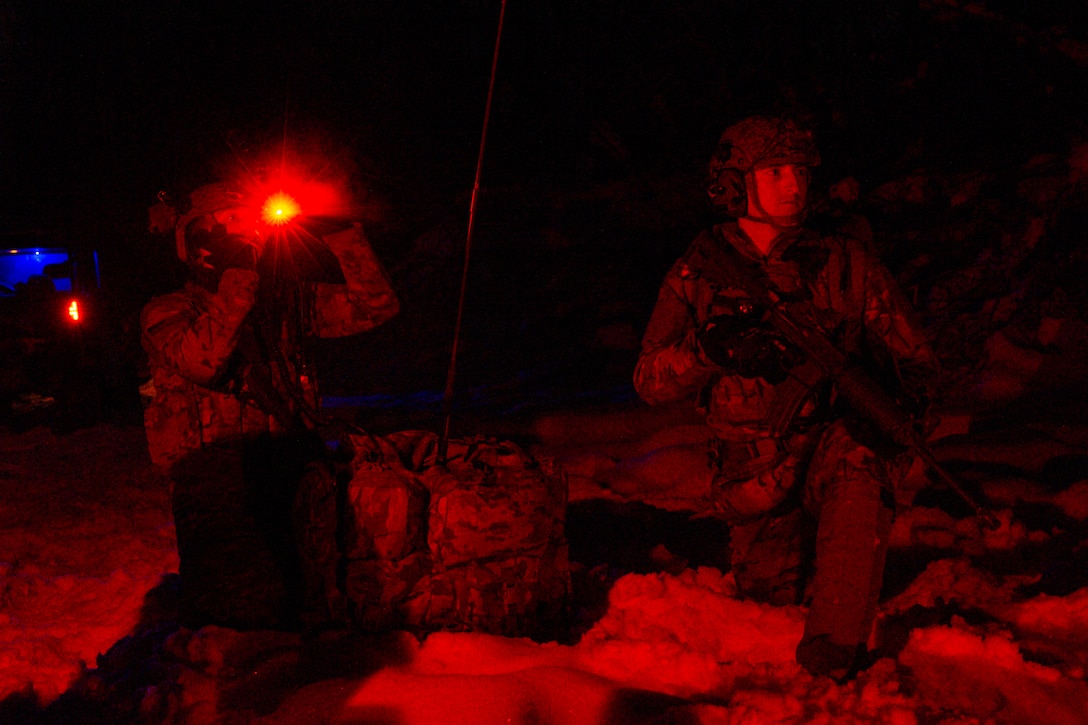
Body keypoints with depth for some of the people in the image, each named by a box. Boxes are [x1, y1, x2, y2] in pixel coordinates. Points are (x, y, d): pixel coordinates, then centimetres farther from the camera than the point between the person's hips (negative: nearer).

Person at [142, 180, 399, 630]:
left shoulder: (285, 301, 20)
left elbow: (374, 306, 16)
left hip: (287, 462, 4)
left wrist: (340, 234, 9)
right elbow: (202, 361, -13)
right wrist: (235, 278, -10)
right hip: (214, 468, -4)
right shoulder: (167, 312, 10)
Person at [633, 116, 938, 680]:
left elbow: (912, 353, 6)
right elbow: (651, 382, -4)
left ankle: (834, 654, -28)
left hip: (835, 444, -1)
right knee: (772, 589, -4)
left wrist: (906, 392, -18)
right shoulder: (697, 275, 4)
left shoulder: (844, 265, 3)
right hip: (758, 477, 2)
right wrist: (708, 348, -23)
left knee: (857, 454, -34)